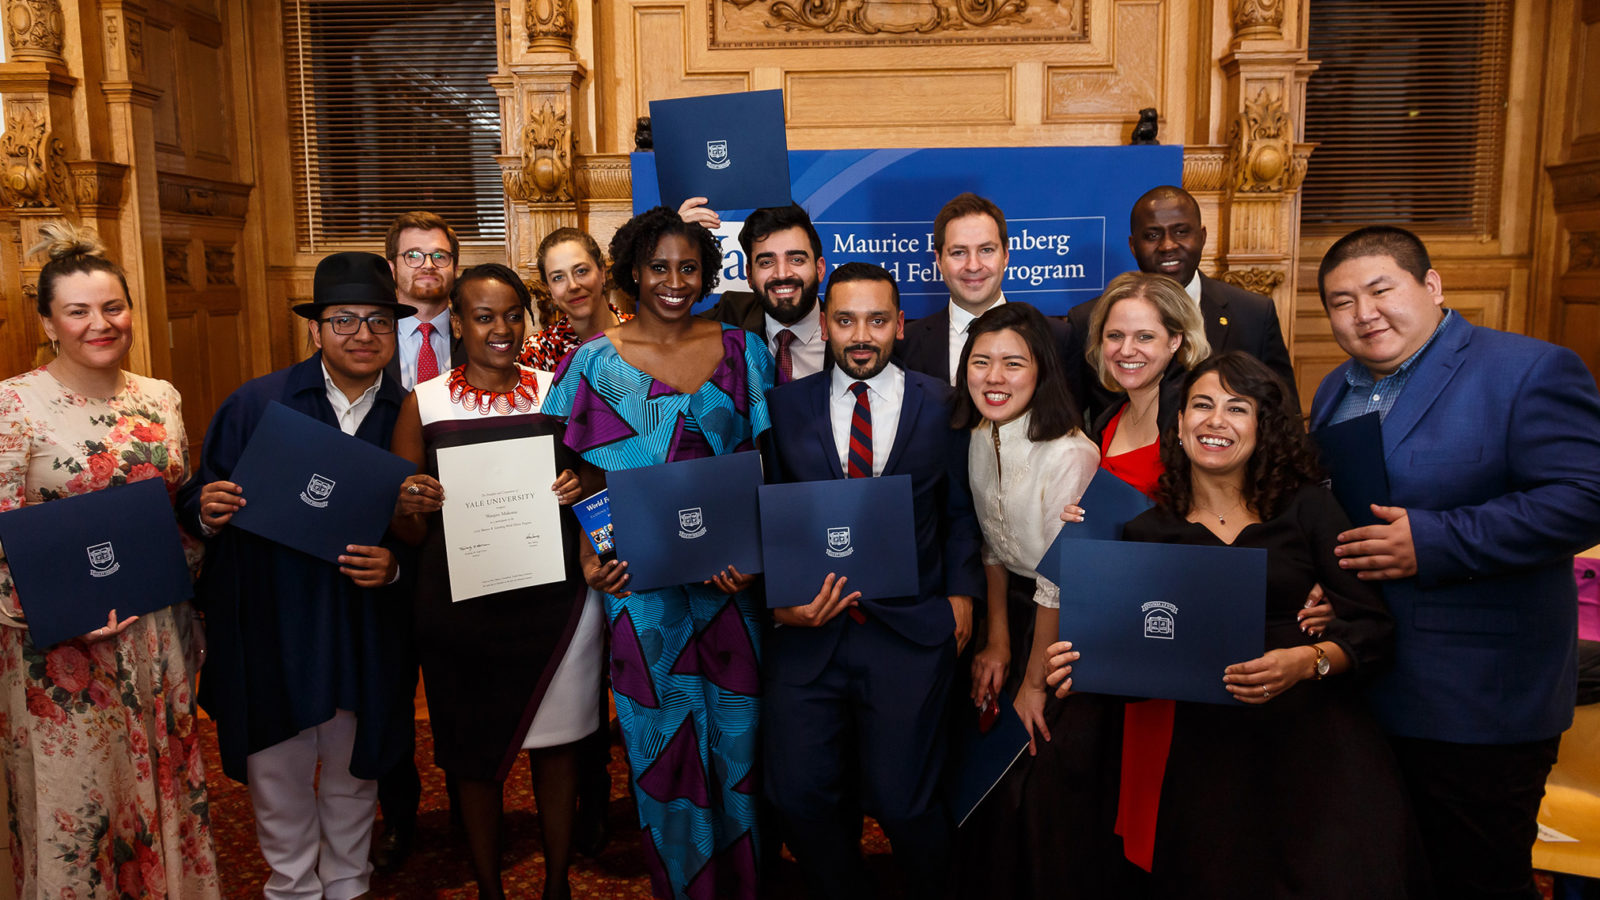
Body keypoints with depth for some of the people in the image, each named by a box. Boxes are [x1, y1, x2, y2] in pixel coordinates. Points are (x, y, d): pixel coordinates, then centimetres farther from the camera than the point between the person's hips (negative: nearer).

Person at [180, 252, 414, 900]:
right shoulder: (253, 404, -3)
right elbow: (197, 502, 2)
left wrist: (396, 566, -16)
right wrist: (209, 512, -20)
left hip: (366, 642, 1)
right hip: (270, 633, 0)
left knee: (354, 776, 19)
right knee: (278, 779, 14)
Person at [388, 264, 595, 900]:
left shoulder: (557, 393, 4)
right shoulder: (424, 403, 2)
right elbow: (409, 534, 5)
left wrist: (581, 488, -11)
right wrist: (409, 505, -17)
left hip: (553, 602, 1)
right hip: (459, 606, 0)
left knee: (555, 750, 9)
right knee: (474, 759, 9)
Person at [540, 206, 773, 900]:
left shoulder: (741, 351, 4)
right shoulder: (595, 361, 1)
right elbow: (582, 477, 2)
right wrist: (589, 558, -12)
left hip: (731, 577, 1)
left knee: (735, 736, 10)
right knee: (661, 737, 9)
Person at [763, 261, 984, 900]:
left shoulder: (941, 406, 4)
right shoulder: (786, 406, 6)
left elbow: (958, 512, 10)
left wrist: (960, 592, 0)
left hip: (911, 630, -1)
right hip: (808, 628, 2)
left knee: (902, 801, -2)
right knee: (798, 793, 3)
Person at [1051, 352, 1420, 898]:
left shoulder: (1306, 508, 4)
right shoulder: (1148, 532, 8)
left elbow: (1374, 627, -1)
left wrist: (1308, 661, -19)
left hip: (1315, 736, -1)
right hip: (1207, 748, 1)